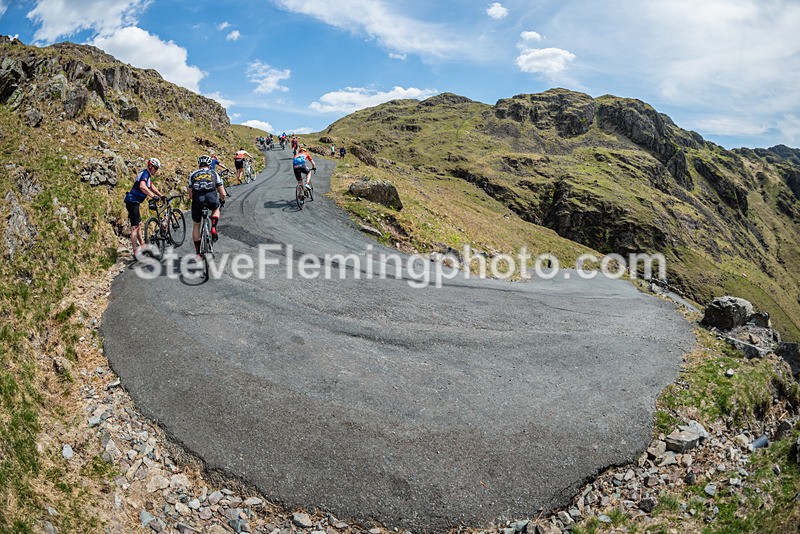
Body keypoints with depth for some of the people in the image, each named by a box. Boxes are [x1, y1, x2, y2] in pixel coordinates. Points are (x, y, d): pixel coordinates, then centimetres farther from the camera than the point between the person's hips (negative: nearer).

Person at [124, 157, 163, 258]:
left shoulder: (148, 175, 16)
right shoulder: (145, 174, -15)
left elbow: (152, 187, 26)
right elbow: (142, 186, -34)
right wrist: (153, 196, -42)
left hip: (134, 201, 11)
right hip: (132, 201, -11)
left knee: (139, 225, 20)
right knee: (135, 227, -11)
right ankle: (136, 253, -11)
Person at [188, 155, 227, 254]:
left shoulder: (193, 174, 23)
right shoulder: (214, 173, 21)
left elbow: (190, 195, 20)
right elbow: (222, 194, 18)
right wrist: (222, 201, 38)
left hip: (197, 199, 1)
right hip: (211, 198, -1)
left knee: (196, 226, 19)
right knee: (216, 209, 36)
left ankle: (198, 251, 20)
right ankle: (213, 228, 12)